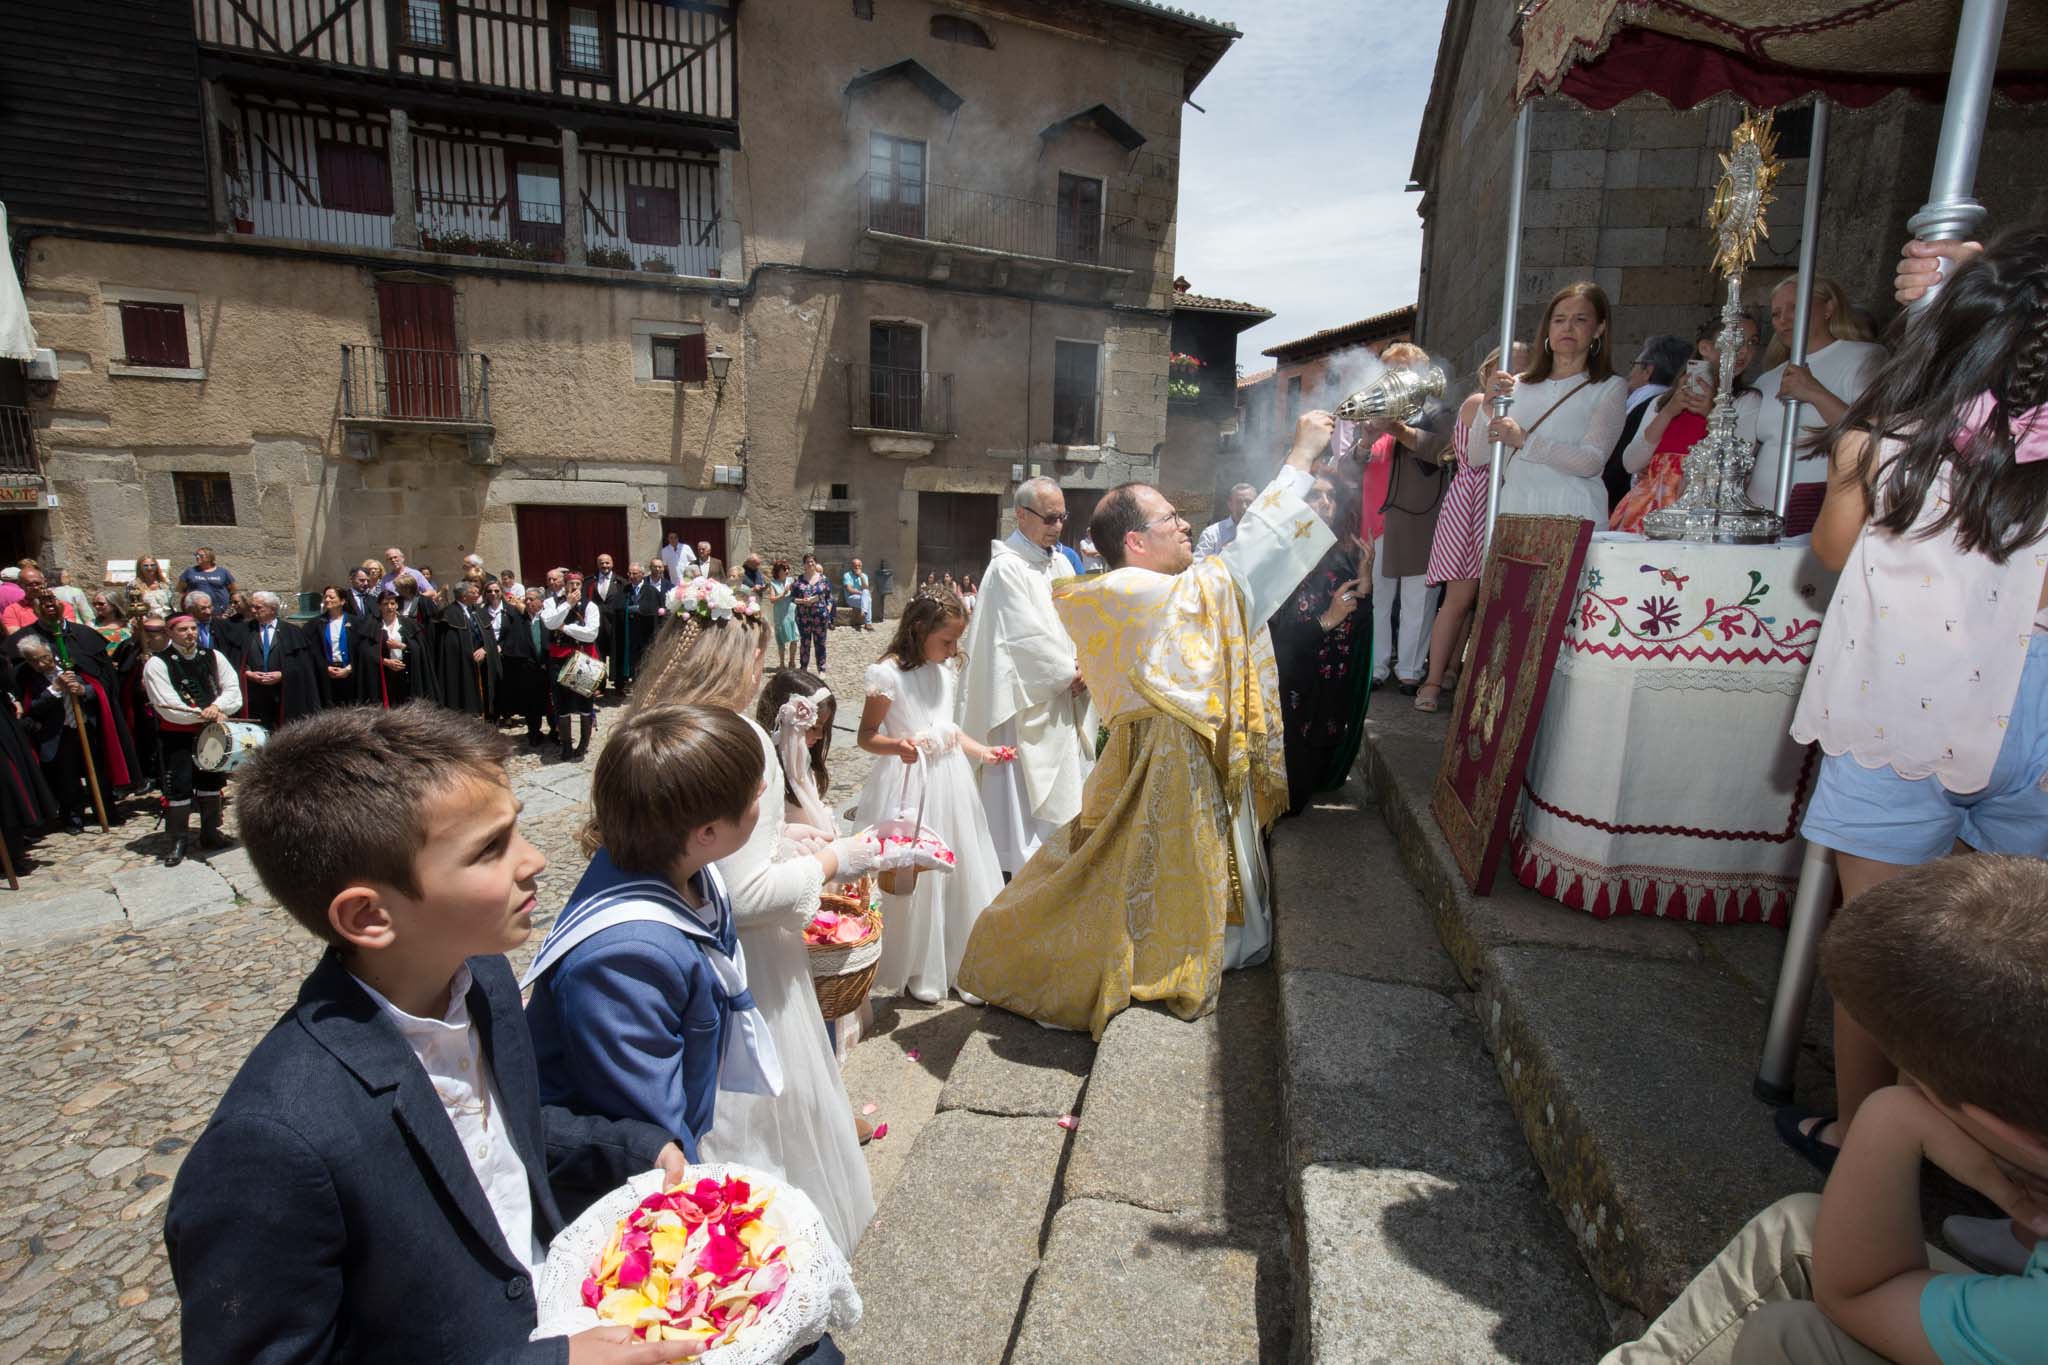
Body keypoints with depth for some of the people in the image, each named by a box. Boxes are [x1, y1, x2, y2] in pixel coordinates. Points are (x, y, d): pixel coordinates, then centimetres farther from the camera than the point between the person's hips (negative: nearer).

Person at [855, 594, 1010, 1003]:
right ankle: (917, 972, 20)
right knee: (912, 873, 1)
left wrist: (983, 751, 13)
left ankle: (962, 963, 25)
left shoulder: (947, 671, 10)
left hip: (949, 778, 7)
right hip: (911, 782, -7)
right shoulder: (889, 674, -11)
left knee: (960, 869, 10)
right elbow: (866, 736, -9)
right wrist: (898, 745, -27)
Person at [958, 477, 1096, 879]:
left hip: (1065, 702, 8)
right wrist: (1070, 672, -9)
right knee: (1022, 799, -4)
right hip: (1028, 702, -8)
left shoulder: (1061, 564, 12)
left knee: (1062, 796, 14)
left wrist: (1083, 666, -6)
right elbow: (1026, 637, -17)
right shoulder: (1007, 567, -12)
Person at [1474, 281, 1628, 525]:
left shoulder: (1609, 388, 7)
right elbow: (1477, 458, 9)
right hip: (1512, 509, 2)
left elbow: (1591, 461, -9)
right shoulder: (1519, 385, 15)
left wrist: (1524, 440, -16)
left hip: (1573, 516, -2)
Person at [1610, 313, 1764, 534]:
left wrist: (1713, 414, -8)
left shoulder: (1748, 402, 12)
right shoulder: (1663, 401, 18)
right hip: (1648, 506, 2)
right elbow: (1630, 464, 5)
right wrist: (1668, 413, -2)